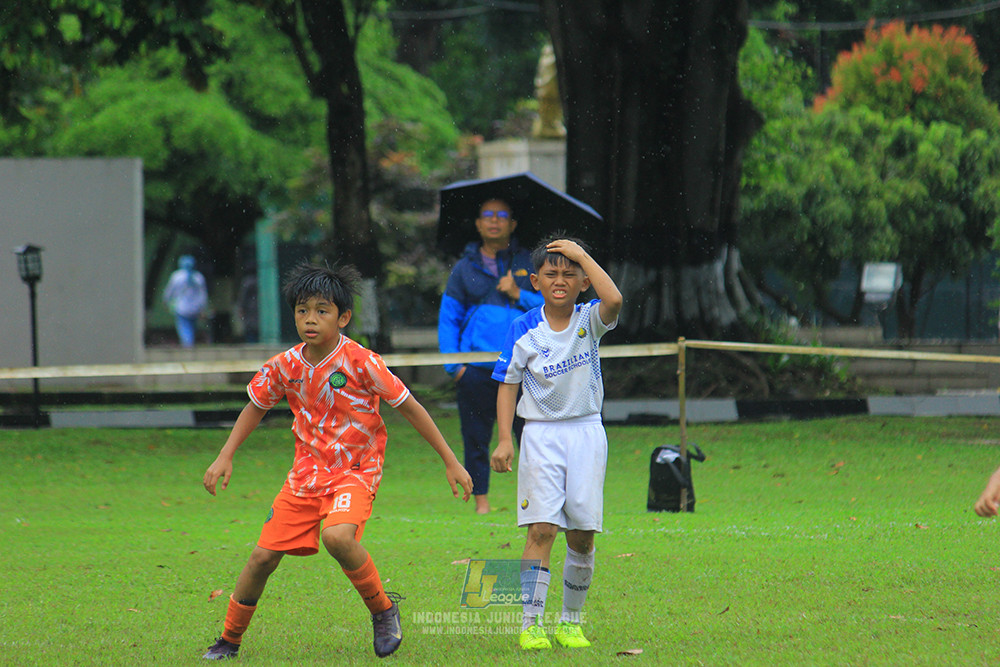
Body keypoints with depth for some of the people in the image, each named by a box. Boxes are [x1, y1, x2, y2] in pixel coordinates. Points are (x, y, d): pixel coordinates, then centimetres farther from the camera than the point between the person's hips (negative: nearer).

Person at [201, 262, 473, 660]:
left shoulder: (361, 363, -18)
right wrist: (225, 457, 6)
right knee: (263, 556, 0)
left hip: (356, 471, -4)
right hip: (306, 473, 4)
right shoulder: (284, 367, -5)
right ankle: (229, 640, 21)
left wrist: (451, 462, -8)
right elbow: (256, 407, 15)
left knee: (337, 536, -33)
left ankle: (383, 611, -8)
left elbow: (409, 408, -10)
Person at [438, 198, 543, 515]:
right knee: (476, 439, 2)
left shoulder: (528, 263, 12)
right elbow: (448, 318, 11)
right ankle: (481, 500, 11)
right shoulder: (465, 268, 13)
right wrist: (454, 364, 0)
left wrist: (519, 295, -7)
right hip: (476, 367, 1)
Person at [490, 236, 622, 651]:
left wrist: (582, 255, -17)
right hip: (542, 434, -1)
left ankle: (571, 622, 16)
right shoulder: (524, 330, -2)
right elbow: (508, 384, 1)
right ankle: (530, 624, -8)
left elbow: (613, 300, -23)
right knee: (542, 530, -10)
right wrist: (504, 440, -7)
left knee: (582, 535, 3)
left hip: (586, 432, 1)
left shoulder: (589, 321, -1)